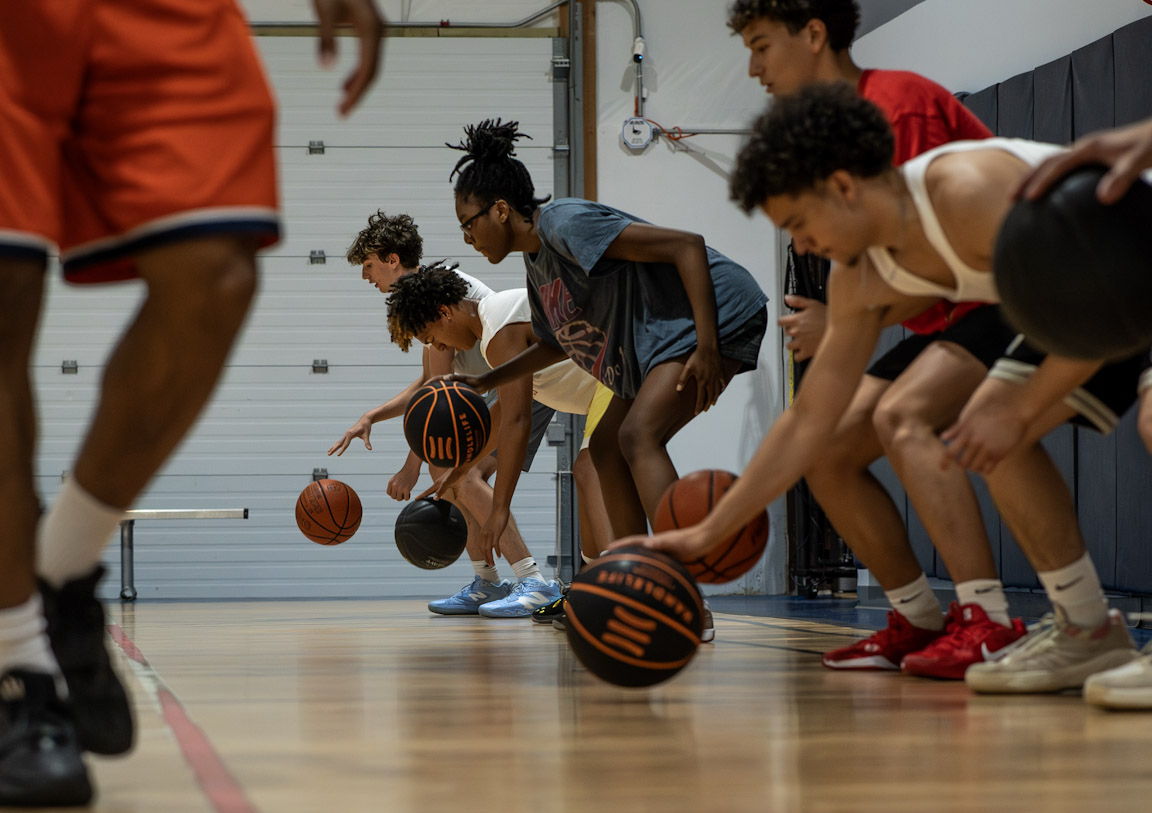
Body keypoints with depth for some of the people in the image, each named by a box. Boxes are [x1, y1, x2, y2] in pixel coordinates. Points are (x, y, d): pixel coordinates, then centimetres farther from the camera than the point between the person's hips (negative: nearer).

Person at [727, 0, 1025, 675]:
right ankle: (918, 622, 10)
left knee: (903, 414, -31)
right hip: (945, 319, 10)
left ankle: (989, 625, -34)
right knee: (827, 452, 2)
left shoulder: (899, 102, -18)